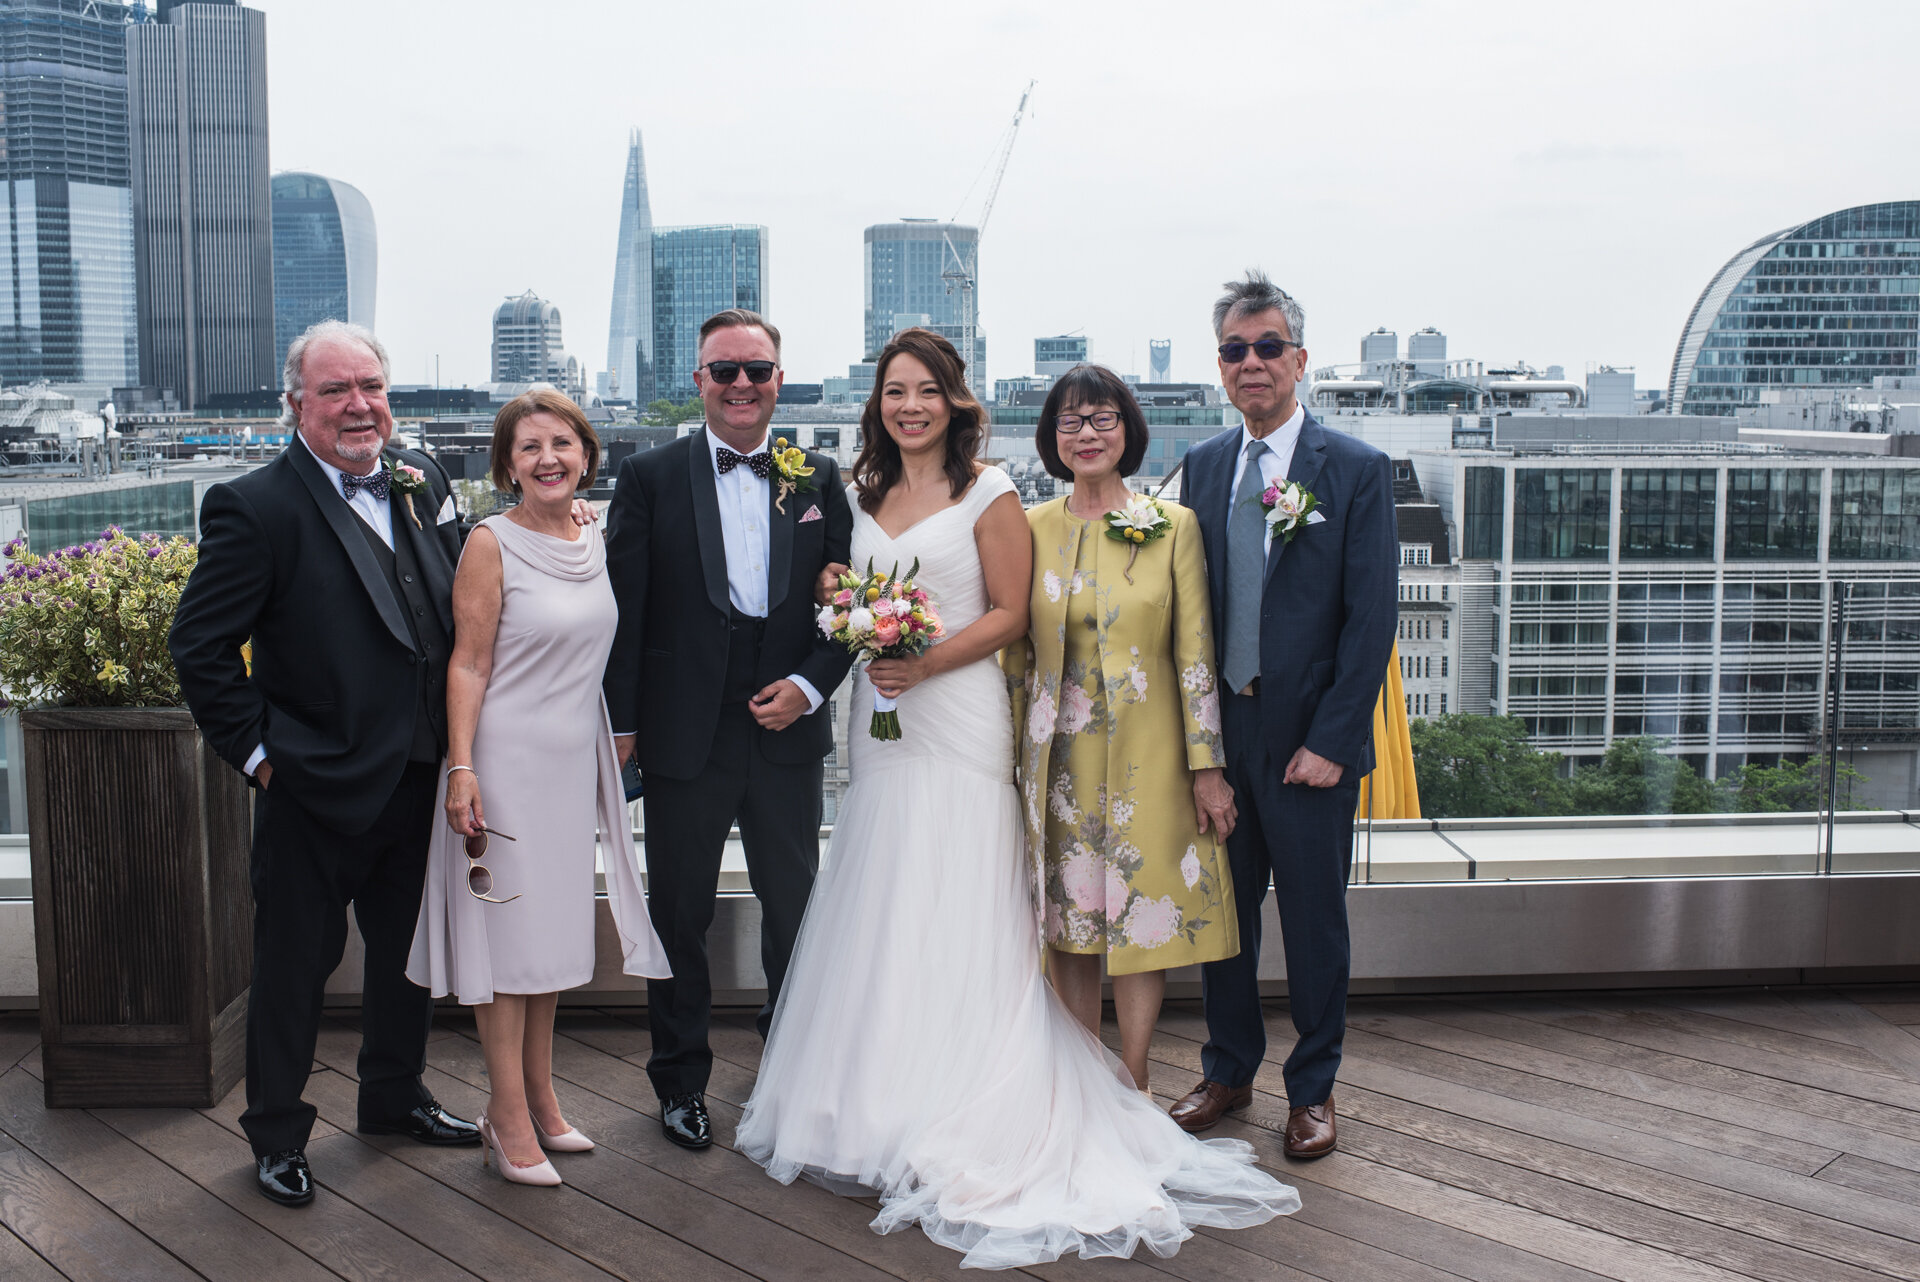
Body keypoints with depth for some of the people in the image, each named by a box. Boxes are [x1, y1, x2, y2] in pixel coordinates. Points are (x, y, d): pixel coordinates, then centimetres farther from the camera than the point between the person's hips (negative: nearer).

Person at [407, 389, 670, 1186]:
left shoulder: (594, 543, 7)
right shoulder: (492, 543, -11)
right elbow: (468, 664, -13)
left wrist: (616, 748, 17)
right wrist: (462, 770, -19)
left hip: (574, 761, 7)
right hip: (508, 757, -6)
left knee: (552, 933, 14)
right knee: (507, 932, 1)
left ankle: (540, 1100, 27)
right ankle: (510, 1118, 11)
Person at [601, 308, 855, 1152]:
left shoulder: (819, 479, 4)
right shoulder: (650, 477, -2)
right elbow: (626, 609, -3)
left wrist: (808, 686, -8)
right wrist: (620, 725, -5)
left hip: (788, 731, 2)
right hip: (684, 735, -2)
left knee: (796, 910, 14)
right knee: (680, 916, 11)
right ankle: (681, 1081, 29)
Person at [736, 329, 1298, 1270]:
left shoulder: (987, 493, -4)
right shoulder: (868, 496, 14)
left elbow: (1010, 613, -7)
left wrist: (924, 663, -17)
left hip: (958, 723, -6)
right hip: (881, 723, 6)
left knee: (952, 918, -4)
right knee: (879, 908, 8)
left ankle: (948, 1127, 5)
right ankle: (878, 1099, 19)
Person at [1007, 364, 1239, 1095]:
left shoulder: (1172, 525, 0)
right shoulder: (1031, 529, 5)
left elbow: (1195, 651, -2)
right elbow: (1015, 650, 8)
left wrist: (1207, 766, -5)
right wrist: (1010, 759, 5)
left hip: (1146, 757, -2)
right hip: (1059, 759, 2)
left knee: (1143, 918, 3)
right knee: (1069, 922, 7)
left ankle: (1132, 1085, 18)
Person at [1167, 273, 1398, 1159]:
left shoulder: (1357, 471, -5)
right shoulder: (1204, 466, 8)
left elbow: (1372, 618, -9)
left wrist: (1329, 740, -13)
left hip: (1310, 737, -4)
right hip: (1219, 729, 4)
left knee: (1314, 919, 8)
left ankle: (1313, 1089, 26)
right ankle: (1228, 1072, 32)